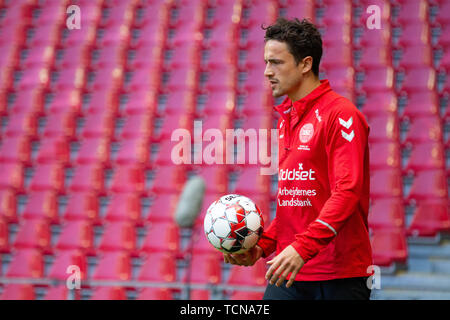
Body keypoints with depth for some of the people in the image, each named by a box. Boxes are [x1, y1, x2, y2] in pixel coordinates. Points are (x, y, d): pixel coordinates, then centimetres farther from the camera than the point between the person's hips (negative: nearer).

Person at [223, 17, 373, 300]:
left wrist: (302, 248, -26)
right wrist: (263, 245, 9)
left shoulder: (341, 115, -9)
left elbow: (347, 192, -19)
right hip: (289, 273, 7)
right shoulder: (286, 117, 16)